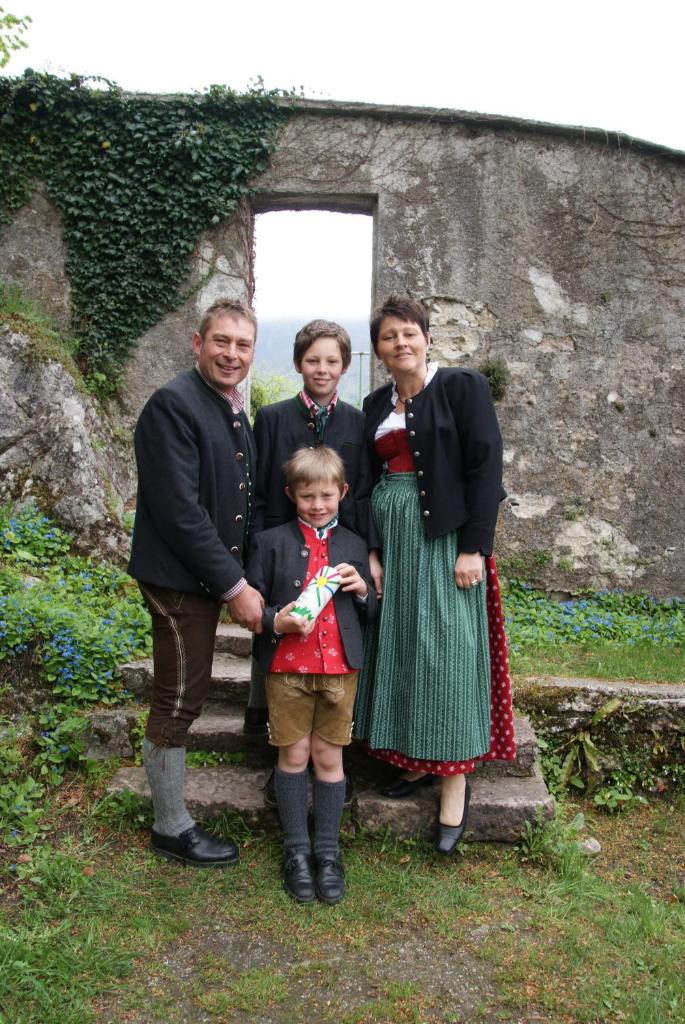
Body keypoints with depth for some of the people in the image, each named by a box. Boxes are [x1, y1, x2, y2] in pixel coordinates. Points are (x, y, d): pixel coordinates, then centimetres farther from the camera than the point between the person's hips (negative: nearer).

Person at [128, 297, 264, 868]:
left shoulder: (233, 411, 12)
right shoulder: (174, 404, -16)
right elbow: (179, 509, -22)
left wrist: (235, 577, 9)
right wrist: (235, 586, -19)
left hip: (211, 578, 9)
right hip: (178, 579, -9)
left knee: (183, 701, 18)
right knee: (177, 704, 3)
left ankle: (172, 814, 33)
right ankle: (172, 829, 20)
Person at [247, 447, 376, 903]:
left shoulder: (355, 545, 9)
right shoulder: (271, 541, 0)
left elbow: (370, 613, 14)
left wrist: (361, 589, -7)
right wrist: (276, 622, -19)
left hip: (340, 666, 2)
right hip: (287, 665, -1)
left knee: (329, 756, 9)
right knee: (294, 755, 7)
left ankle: (328, 851, 23)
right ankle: (297, 849, 23)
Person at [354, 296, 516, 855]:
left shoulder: (463, 386, -4)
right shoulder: (377, 404, 13)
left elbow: (485, 467, -10)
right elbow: (370, 478, 13)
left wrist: (474, 547, -16)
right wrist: (371, 550, 3)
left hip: (444, 537, -5)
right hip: (390, 536, 6)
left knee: (446, 652, -4)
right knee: (398, 649, 7)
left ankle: (456, 779, 7)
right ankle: (419, 760, 21)